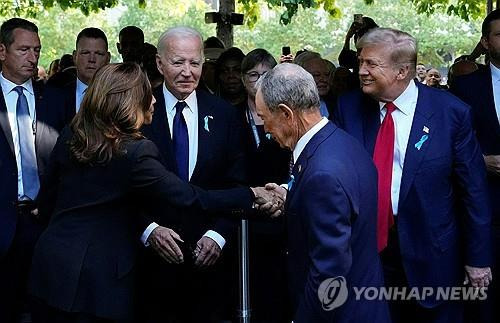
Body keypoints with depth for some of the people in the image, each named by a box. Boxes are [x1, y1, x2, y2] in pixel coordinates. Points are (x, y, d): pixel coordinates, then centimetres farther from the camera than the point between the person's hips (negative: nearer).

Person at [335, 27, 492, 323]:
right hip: (367, 247, 3)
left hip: (430, 257, -2)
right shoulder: (349, 107, -2)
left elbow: (474, 191, -6)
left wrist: (478, 258, -4)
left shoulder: (451, 112, -10)